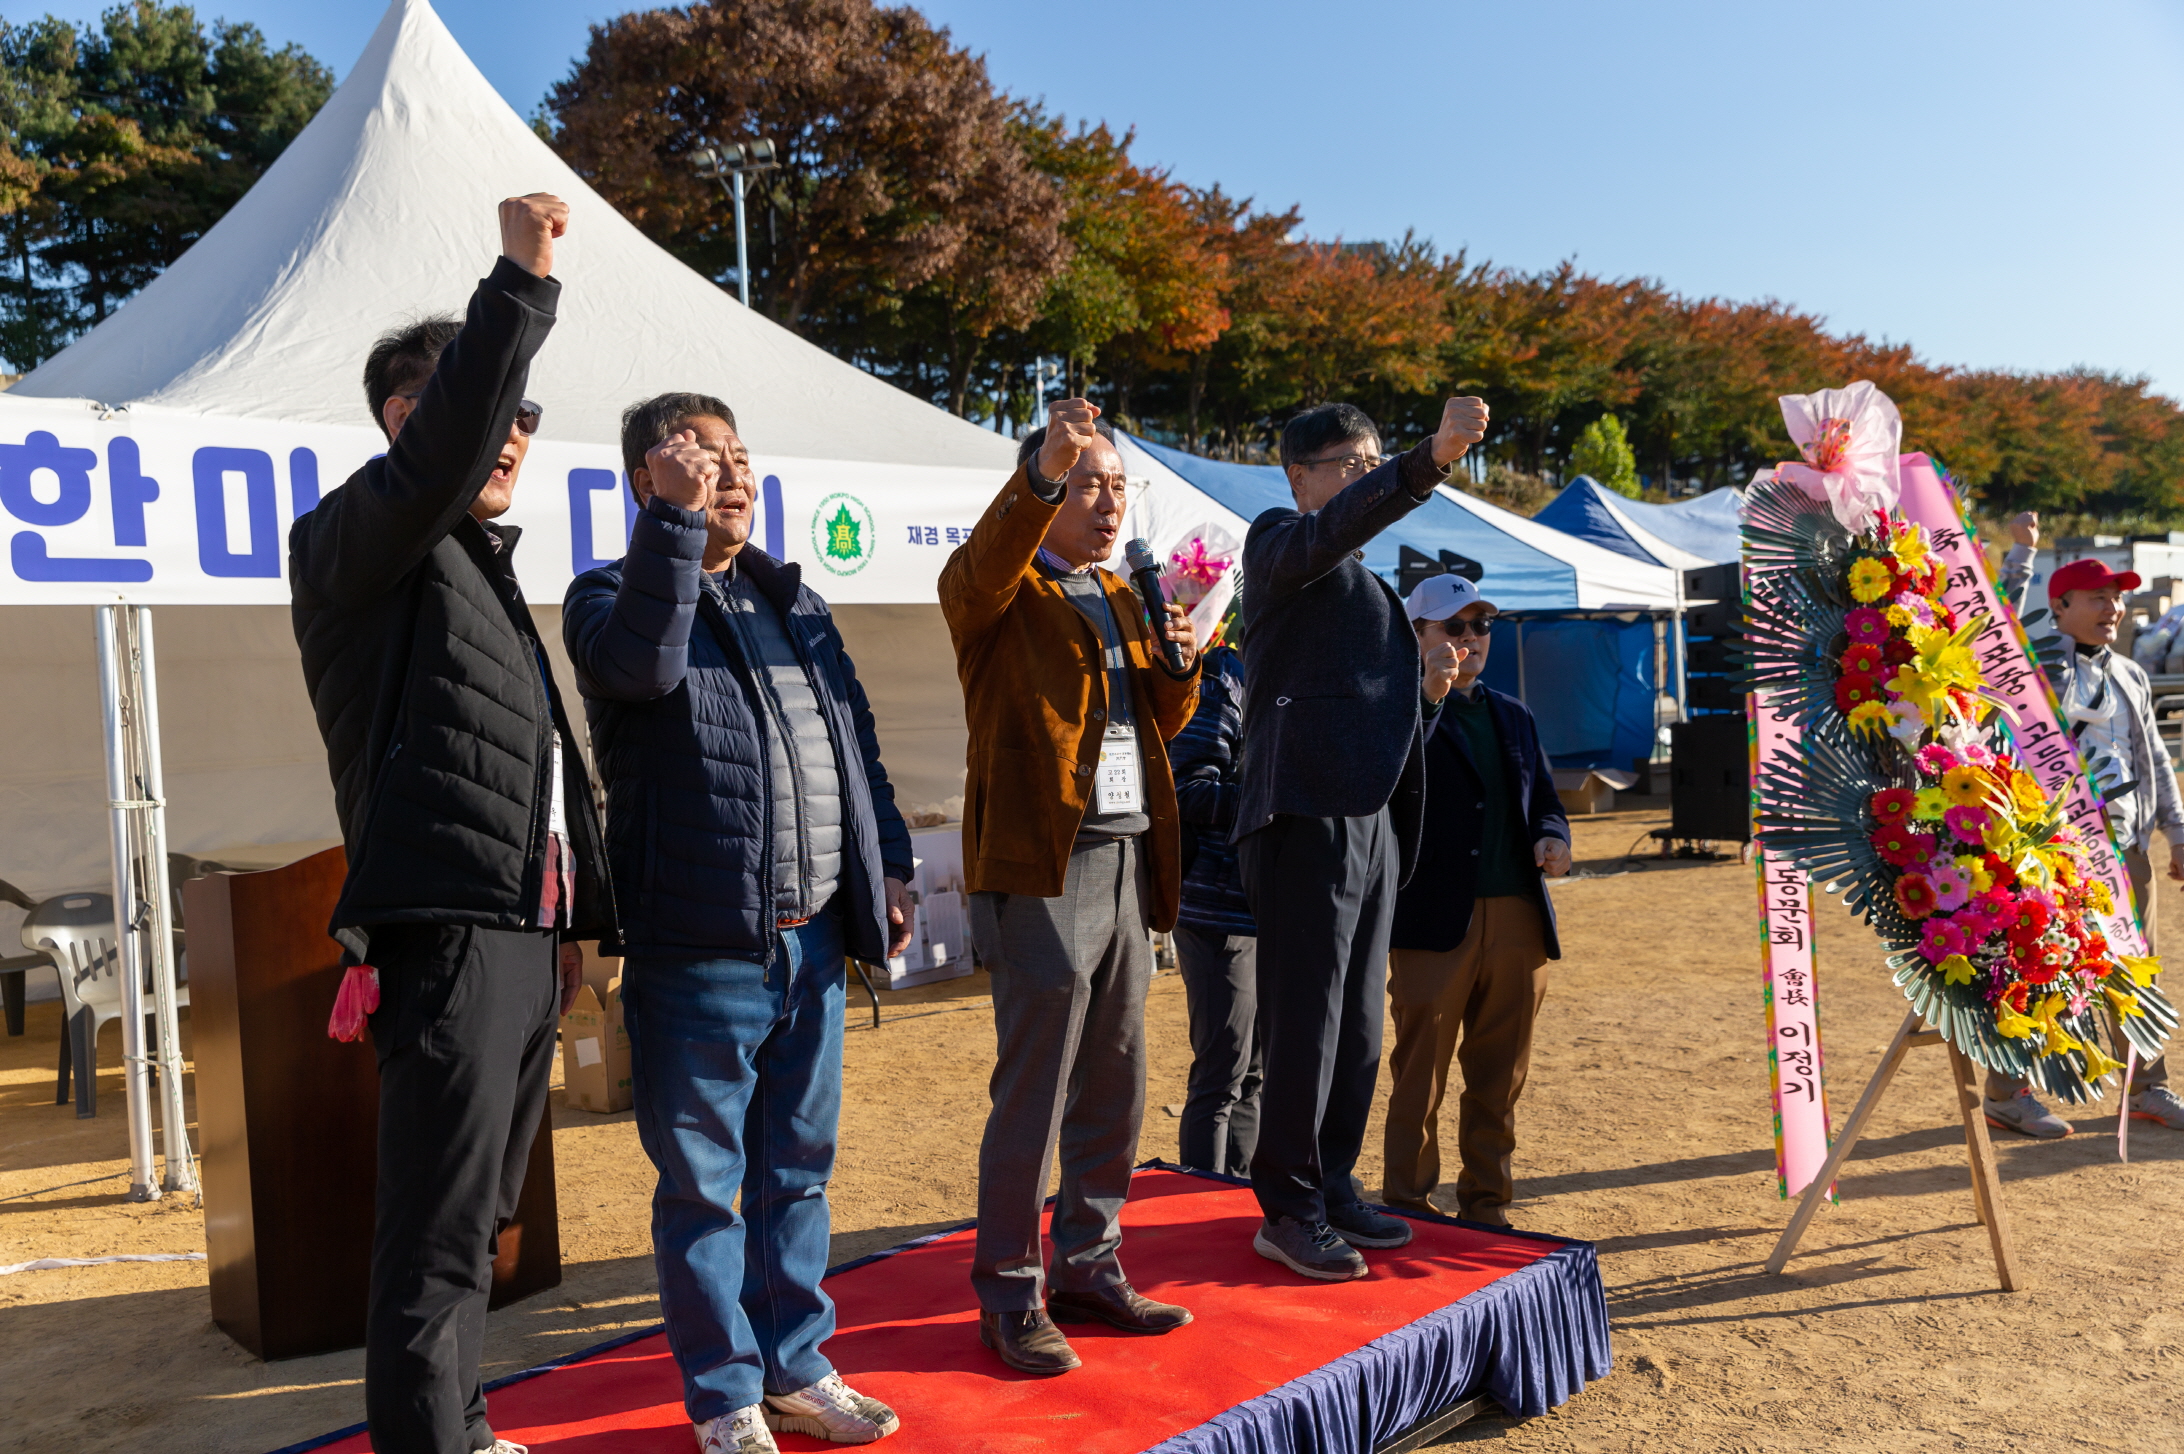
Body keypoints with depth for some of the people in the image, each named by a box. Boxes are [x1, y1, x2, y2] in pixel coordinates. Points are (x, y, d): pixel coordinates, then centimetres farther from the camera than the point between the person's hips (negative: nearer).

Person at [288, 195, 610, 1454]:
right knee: (439, 1235, -5)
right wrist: (520, 282, -28)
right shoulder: (355, 544, -3)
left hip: (526, 934, 9)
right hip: (444, 929, -9)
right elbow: (437, 454, -27)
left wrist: (576, 918, 21)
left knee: (480, 1218, 18)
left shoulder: (487, 571, 22)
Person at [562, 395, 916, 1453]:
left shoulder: (794, 602, 17)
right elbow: (643, 661, -26)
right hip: (699, 948, -6)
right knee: (704, 1183, 5)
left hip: (812, 939, 6)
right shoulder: (611, 594, 0)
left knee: (798, 1168, 16)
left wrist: (886, 868, 14)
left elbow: (856, 744, 20)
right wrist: (675, 519, -24)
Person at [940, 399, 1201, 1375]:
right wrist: (1042, 471, -42)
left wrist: (1179, 670, 3)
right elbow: (982, 570, -27)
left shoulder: (1121, 599, 21)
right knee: (1032, 1093, -2)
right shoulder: (1004, 589, -2)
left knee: (1114, 1086, 13)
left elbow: (1158, 725, 24)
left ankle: (1088, 1267, 28)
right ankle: (1009, 1297, 12)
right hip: (1044, 864, -8)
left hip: (1129, 860, 8)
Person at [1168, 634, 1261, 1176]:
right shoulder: (1220, 687, -10)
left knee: (1253, 1072, 15)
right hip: (1222, 912, -9)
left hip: (1269, 912, 9)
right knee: (1222, 1076, -4)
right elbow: (1186, 793, -18)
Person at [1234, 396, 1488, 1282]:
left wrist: (1425, 689, 14)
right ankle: (1289, 1212, 6)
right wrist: (1431, 460, -37)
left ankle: (1333, 1190, 24)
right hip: (1306, 817, -9)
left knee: (1359, 1025, 12)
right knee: (1306, 1023, -5)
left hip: (1371, 817, 9)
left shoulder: (1365, 581, 25)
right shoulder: (1279, 543, -2)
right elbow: (1334, 529, -26)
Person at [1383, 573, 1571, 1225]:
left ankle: (1487, 1204, 24)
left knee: (1499, 1075, 12)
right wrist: (1429, 699, -24)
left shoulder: (1515, 717, 20)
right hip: (1436, 919, -6)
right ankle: (1408, 1208, 12)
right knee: (1420, 1074, 1)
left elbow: (1544, 800, 24)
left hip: (1518, 919, 6)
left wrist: (1552, 837, 1)